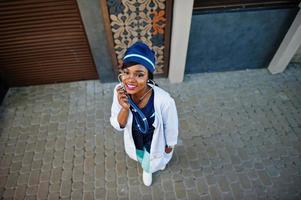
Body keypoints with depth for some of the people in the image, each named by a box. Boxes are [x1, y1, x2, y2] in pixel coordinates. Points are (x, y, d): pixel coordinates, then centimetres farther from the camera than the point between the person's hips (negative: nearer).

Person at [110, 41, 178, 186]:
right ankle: (146, 169, 75)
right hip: (135, 141, 3)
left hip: (156, 141, -2)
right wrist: (125, 108, -38)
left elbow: (171, 127, -20)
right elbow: (118, 126, -18)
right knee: (143, 159, 37)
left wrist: (169, 146, -3)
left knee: (158, 161, 34)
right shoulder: (119, 91, -29)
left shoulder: (164, 100, -40)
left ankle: (159, 163, 74)